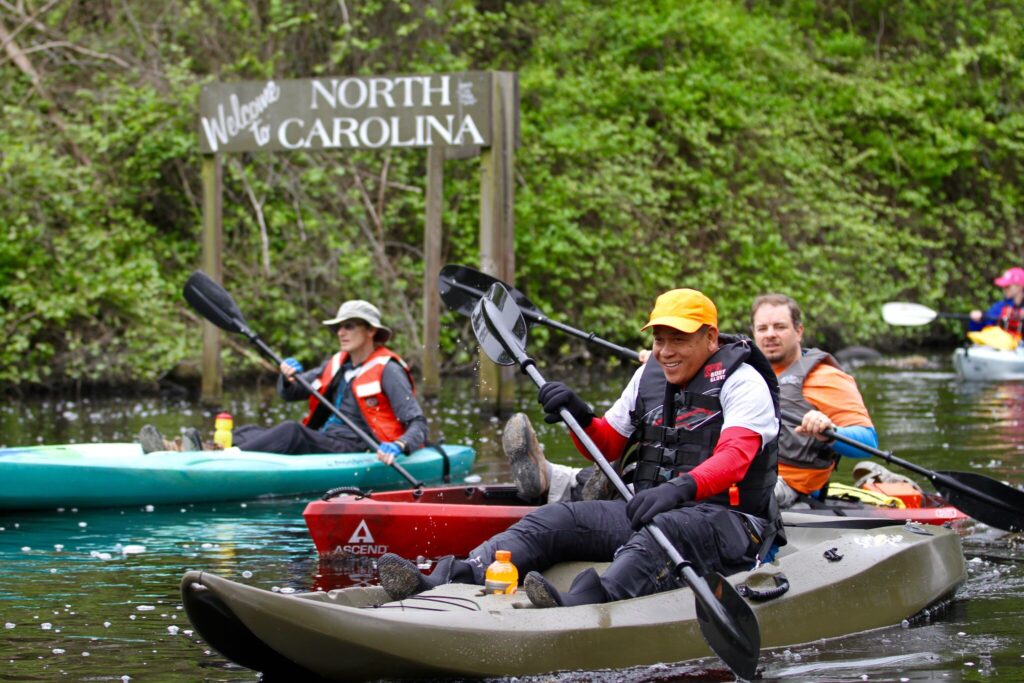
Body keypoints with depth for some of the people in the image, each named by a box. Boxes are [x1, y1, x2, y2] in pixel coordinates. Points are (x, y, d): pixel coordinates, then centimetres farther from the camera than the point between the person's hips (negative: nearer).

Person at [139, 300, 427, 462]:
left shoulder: (387, 370, -1)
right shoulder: (336, 365, 23)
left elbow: (418, 424, -8)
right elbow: (288, 394, 25)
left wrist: (398, 447, -30)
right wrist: (289, 378, 0)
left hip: (355, 450, -8)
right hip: (320, 444, 8)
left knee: (291, 431, -34)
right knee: (249, 432, -12)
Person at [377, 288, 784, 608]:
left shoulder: (743, 382, -8)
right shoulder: (648, 378, 15)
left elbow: (735, 457, -26)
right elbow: (608, 447, 19)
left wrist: (683, 489, -46)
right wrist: (580, 417, -4)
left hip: (728, 523, -7)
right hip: (650, 511, 7)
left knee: (662, 532, -39)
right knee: (554, 519, -13)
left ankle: (579, 605, -69)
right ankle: (440, 587, -34)